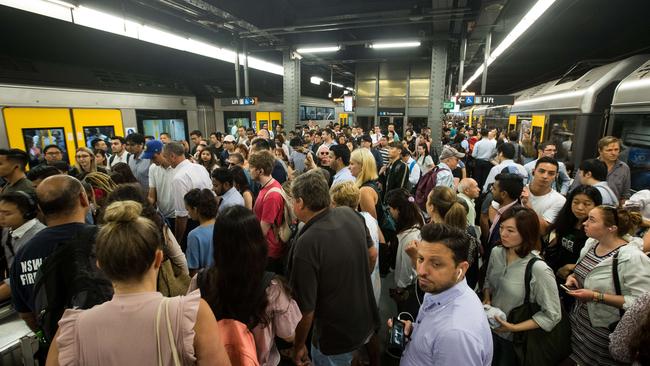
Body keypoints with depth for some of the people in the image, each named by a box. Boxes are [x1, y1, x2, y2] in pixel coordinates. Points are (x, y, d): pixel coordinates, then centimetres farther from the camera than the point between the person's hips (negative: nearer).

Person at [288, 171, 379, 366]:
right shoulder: (351, 214, -13)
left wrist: (298, 346, -5)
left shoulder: (305, 245, -33)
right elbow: (372, 253, 4)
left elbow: (306, 309, -24)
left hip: (336, 341, -5)